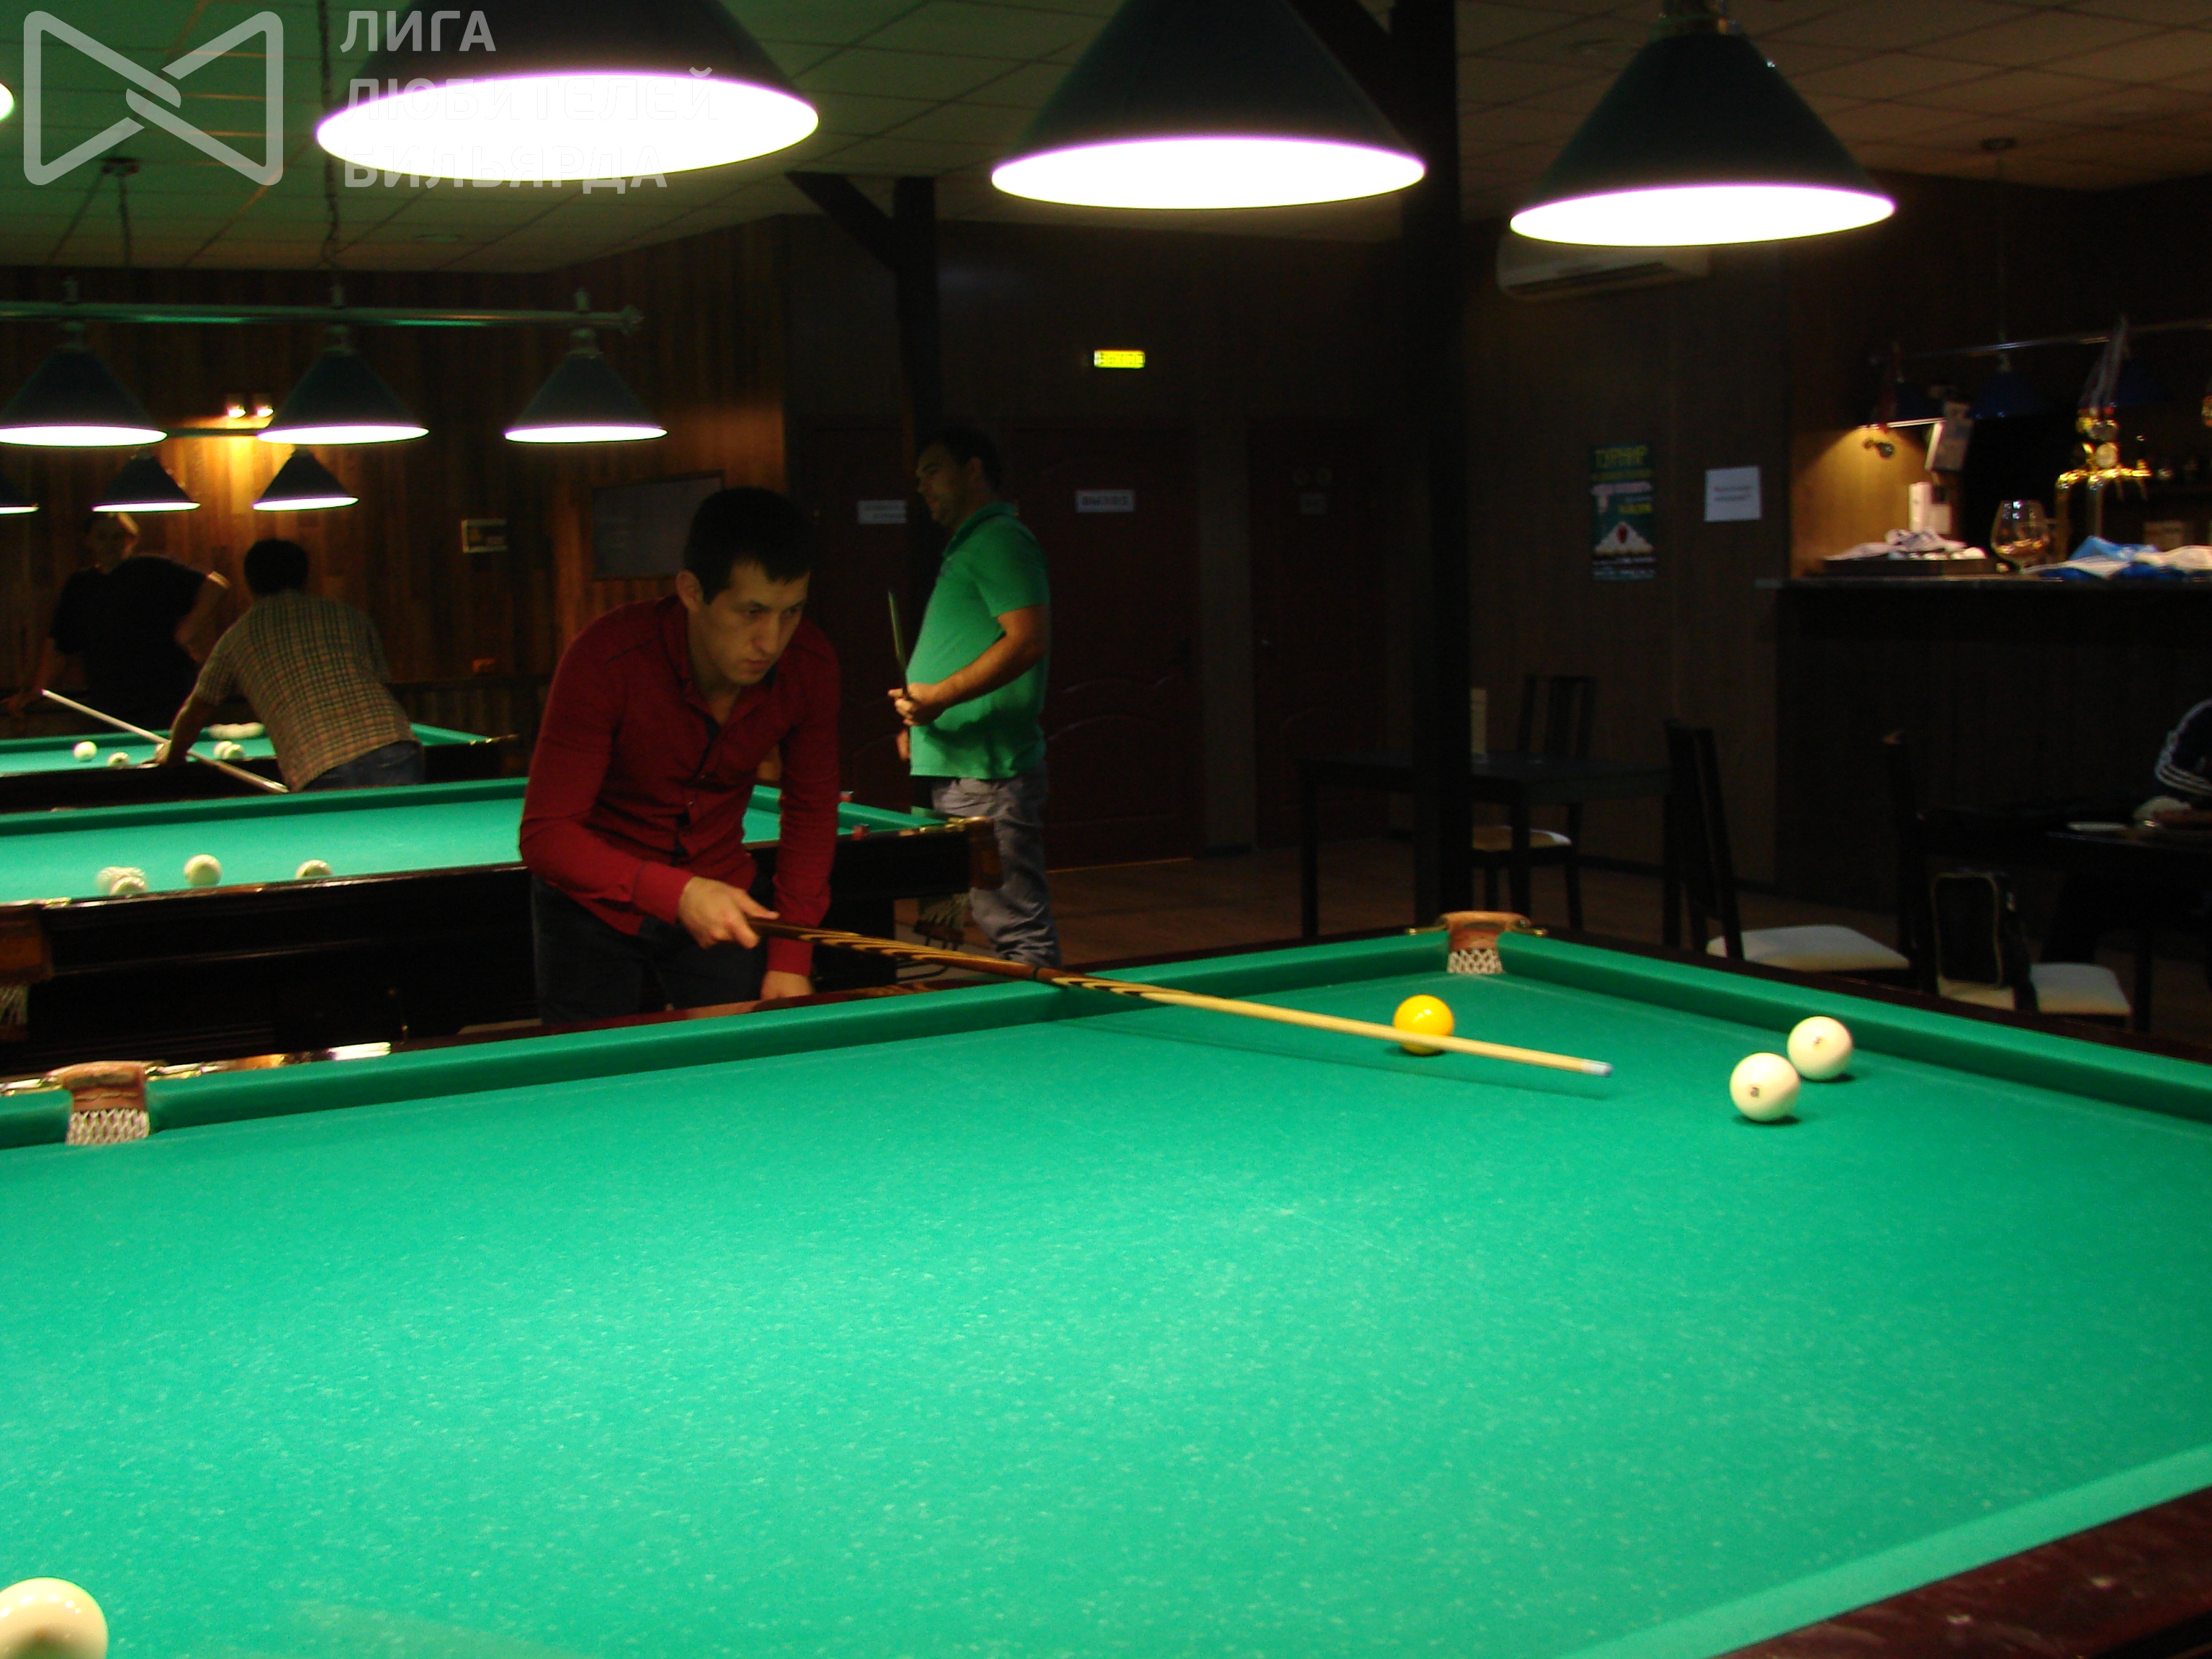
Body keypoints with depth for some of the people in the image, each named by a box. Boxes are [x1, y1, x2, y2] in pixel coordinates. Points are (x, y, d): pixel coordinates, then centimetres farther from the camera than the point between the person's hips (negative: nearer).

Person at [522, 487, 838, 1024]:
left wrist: (791, 958, -10)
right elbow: (546, 834, -29)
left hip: (718, 891, 3)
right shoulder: (606, 660, -29)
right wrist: (676, 893, -43)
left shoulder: (811, 667, -17)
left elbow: (810, 809, -3)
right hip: (594, 900, -3)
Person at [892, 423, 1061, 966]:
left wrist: (943, 694, -23)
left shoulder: (999, 539, -8)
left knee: (1016, 927, -10)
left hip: (987, 772, -11)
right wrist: (922, 720, 20)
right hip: (955, 767, 11)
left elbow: (1029, 639, -20)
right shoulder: (968, 545, 24)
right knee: (1007, 921, 11)